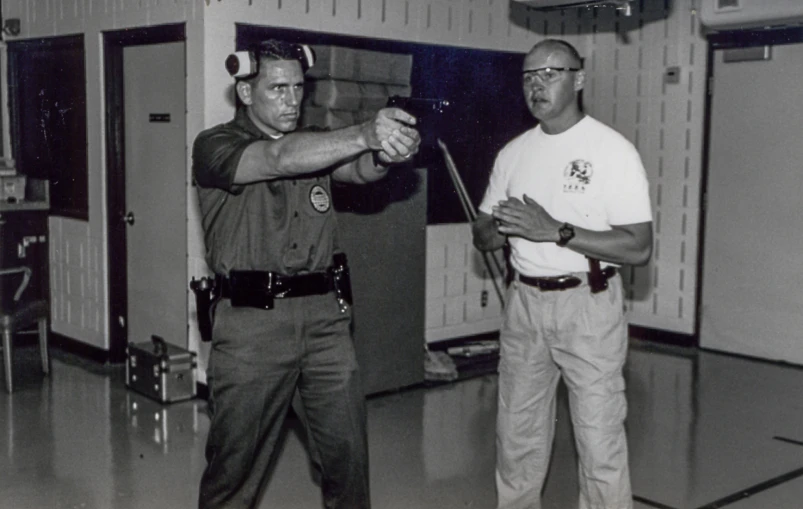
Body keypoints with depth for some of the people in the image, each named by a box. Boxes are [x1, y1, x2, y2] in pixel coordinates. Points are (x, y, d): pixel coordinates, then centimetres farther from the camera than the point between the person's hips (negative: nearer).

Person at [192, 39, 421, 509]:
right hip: (252, 321, -4)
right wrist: (365, 134, -35)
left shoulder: (317, 143, 13)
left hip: (326, 315, 4)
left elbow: (360, 169, -8)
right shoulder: (216, 146, -3)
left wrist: (388, 152, -32)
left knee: (349, 449, 7)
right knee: (237, 459, 7)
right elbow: (280, 159, -23)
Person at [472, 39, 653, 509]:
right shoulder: (513, 153, 9)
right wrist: (505, 228, -11)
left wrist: (556, 230, -21)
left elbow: (639, 248, -13)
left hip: (588, 304, -5)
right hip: (525, 302, 5)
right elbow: (482, 235, 13)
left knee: (600, 440, -3)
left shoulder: (613, 150, -8)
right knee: (518, 434, 13)